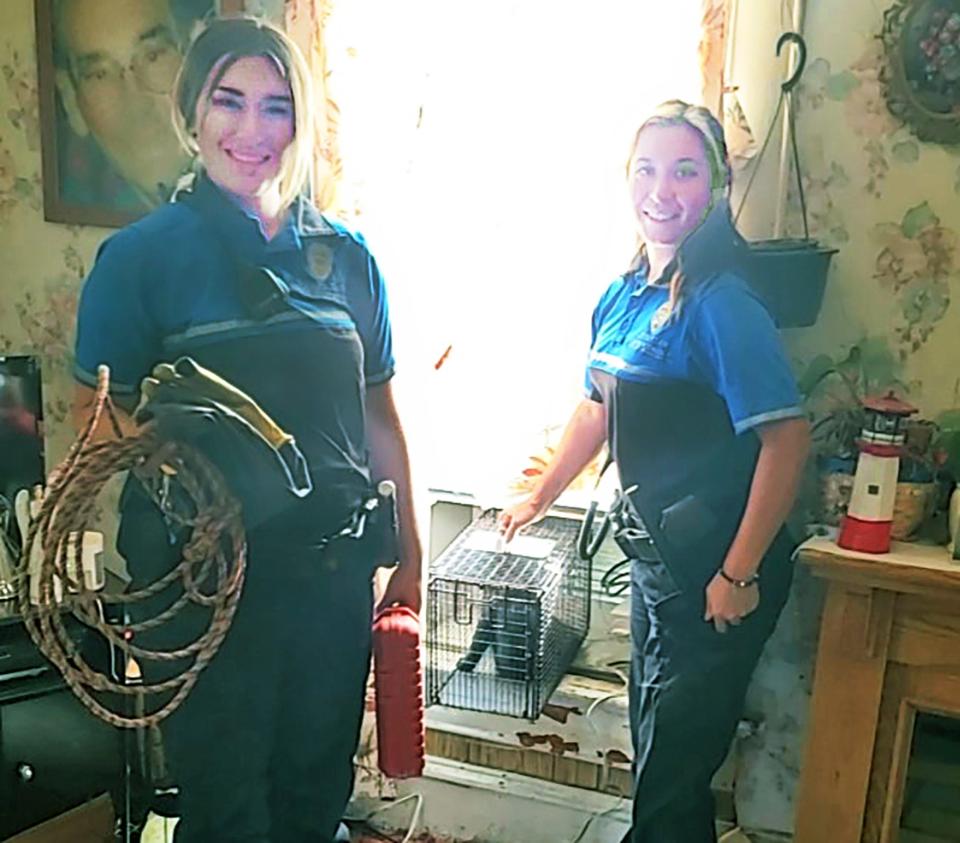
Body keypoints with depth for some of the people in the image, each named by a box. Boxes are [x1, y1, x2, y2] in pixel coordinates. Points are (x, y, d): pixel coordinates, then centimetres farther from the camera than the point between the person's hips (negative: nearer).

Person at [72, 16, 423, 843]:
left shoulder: (345, 254, 4)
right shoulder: (143, 253, -5)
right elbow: (97, 415, -2)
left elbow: (379, 413, 9)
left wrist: (408, 550, 9)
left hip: (333, 566, 3)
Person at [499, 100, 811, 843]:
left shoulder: (721, 303, -19)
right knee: (654, 748, 23)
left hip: (717, 566, -7)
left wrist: (738, 574, -20)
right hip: (654, 552, 8)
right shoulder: (624, 294, 5)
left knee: (673, 769, 6)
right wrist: (540, 498, 24)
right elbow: (599, 410, 18)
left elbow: (787, 438, -22)